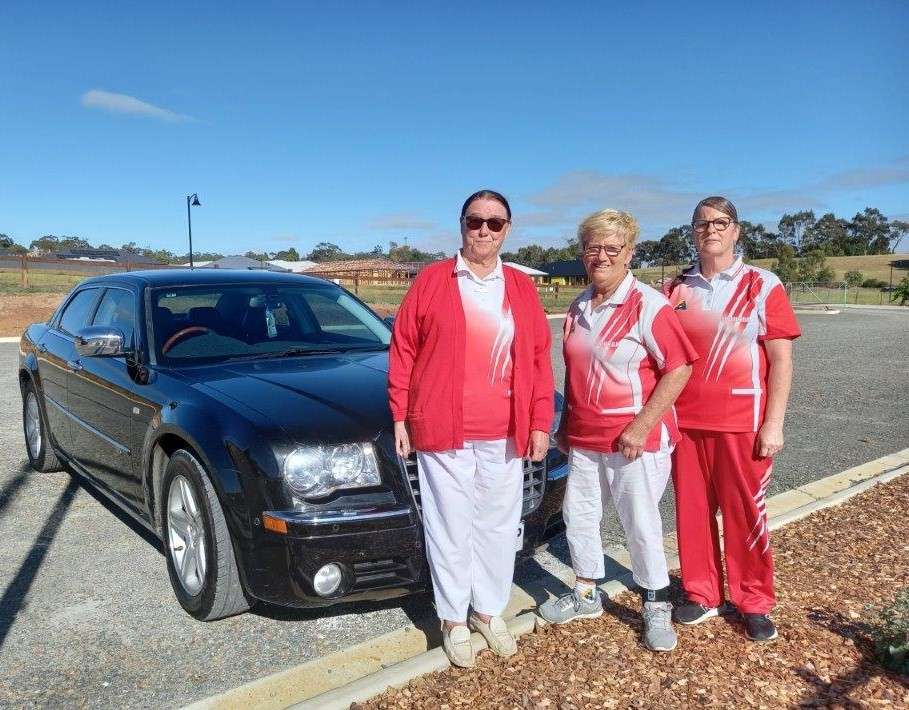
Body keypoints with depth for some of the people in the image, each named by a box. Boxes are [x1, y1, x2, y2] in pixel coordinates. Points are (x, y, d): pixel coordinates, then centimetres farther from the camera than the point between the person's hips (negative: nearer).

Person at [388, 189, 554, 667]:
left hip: (505, 433, 3)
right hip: (442, 430, -2)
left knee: (498, 525, 13)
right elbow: (402, 349, 1)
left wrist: (540, 422, 2)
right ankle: (453, 618, 25)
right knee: (450, 527, 7)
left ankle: (489, 609, 33)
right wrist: (400, 417, -3)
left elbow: (540, 358, 7)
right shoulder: (432, 280, 1)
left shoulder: (522, 288, 8)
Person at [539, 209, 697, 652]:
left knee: (641, 525, 4)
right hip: (584, 440, 7)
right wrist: (567, 425, 15)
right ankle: (586, 595, 35)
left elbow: (679, 369, -17)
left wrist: (641, 427, -20)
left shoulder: (648, 305, -13)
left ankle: (656, 608, 25)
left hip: (634, 441, -7)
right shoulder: (579, 308, 9)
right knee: (578, 516, 15)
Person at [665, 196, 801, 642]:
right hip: (686, 420, 3)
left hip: (742, 421, -3)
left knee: (745, 513, 6)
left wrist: (774, 423, -9)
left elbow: (781, 359, -4)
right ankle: (701, 594, 27)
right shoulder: (676, 289, 7)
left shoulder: (762, 285, -2)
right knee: (692, 510, 10)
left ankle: (754, 603, 24)